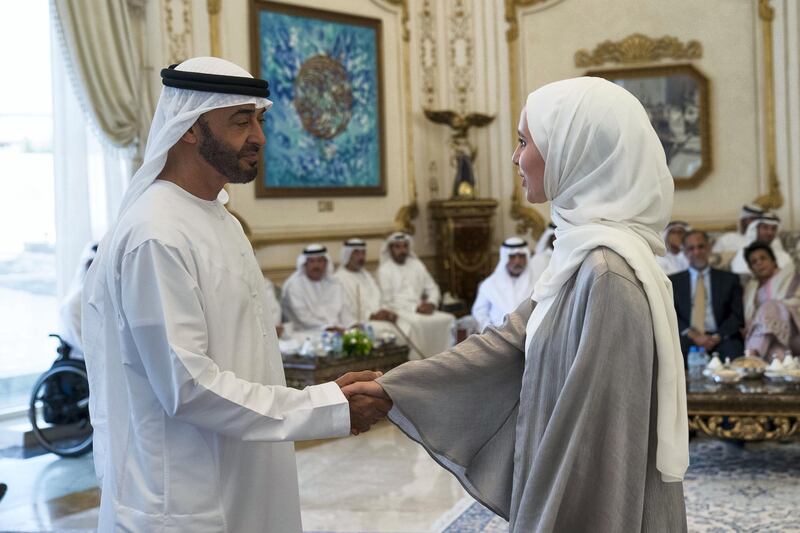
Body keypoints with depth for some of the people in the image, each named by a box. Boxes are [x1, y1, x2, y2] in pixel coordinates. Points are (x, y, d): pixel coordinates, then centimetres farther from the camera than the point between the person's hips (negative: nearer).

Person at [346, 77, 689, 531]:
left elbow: (598, 432, -24)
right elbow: (511, 340, 9)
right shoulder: (584, 251, 5)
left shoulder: (608, 271, -24)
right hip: (572, 495, 8)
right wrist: (393, 387, 9)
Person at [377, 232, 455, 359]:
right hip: (399, 312, -5)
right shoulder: (384, 270, 0)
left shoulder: (416, 265, 16)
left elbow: (432, 288, 17)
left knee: (448, 319, -20)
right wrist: (415, 308, -16)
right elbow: (388, 301, -8)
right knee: (418, 323, -37)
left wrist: (432, 303, -6)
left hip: (421, 309, 5)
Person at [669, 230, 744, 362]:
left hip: (720, 339, 0)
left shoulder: (729, 279, 16)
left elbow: (737, 315, 7)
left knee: (732, 351, -34)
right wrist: (692, 335, -13)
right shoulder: (673, 281, 16)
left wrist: (718, 337, -11)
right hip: (687, 338, 0)